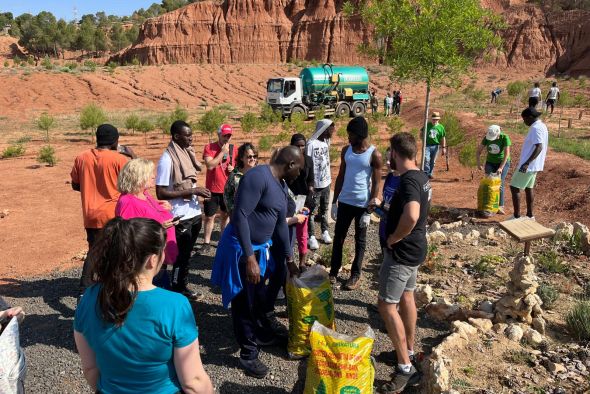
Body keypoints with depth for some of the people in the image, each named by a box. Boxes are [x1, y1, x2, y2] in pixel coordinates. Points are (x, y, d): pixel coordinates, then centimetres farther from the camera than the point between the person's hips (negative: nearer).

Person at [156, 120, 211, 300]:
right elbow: (160, 193, -21)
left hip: (194, 213, 8)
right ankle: (177, 290, 23)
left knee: (186, 253, 20)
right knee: (181, 255, 6)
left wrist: (199, 191, 3)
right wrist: (192, 191, -22)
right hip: (181, 217, -8)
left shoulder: (186, 152, 6)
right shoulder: (167, 159, -18)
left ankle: (182, 286, 36)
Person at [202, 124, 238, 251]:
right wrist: (222, 152, -20)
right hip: (212, 189, -3)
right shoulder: (209, 147, -9)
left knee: (225, 215, 15)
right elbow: (210, 165, -22)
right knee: (209, 217, 3)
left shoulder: (234, 149, 1)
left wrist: (234, 168, -8)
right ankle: (206, 242, 15)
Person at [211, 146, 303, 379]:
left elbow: (280, 224, 15)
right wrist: (249, 258, -29)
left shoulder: (282, 186, 6)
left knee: (260, 297, 26)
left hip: (260, 247, 9)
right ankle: (248, 355, 22)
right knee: (244, 302, 6)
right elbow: (240, 215, -29)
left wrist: (289, 259, 20)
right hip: (241, 249, -9)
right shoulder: (258, 176, -24)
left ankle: (264, 335, 48)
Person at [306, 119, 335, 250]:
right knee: (312, 211, 3)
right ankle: (311, 237, 10)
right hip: (315, 184, -7)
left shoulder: (326, 142, 6)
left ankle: (325, 232, 29)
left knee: (324, 209, 18)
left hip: (326, 182, 7)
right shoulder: (311, 144, -17)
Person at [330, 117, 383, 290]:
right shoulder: (346, 150, 3)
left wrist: (369, 210, -14)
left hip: (362, 204, -4)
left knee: (360, 240, 10)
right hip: (344, 202, 4)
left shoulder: (374, 154, -11)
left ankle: (355, 274, 22)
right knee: (338, 237, 10)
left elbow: (376, 184, -10)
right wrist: (334, 202, 6)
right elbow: (341, 176, 9)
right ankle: (333, 272, 22)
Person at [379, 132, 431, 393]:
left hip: (402, 252, -10)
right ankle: (409, 352, 36)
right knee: (406, 297, 21)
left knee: (386, 305, -3)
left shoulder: (408, 181, -25)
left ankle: (405, 369, 3)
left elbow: (411, 216, -42)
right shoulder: (421, 177, 6)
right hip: (415, 248, 10)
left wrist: (392, 238, -25)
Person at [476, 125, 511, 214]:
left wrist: (501, 168, -35)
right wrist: (479, 163, -22)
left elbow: (507, 154, -28)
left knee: (499, 184, -12)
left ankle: (500, 206, -6)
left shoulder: (505, 138, -24)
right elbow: (479, 151, -8)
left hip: (503, 163, -3)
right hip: (490, 162, 3)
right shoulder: (486, 138, -14)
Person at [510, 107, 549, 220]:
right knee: (528, 188, 16)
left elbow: (539, 147, -27)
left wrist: (527, 163, -34)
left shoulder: (535, 128, -18)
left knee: (514, 187, -6)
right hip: (534, 165, 10)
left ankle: (516, 216, -4)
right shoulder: (542, 126, 14)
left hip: (528, 165, -10)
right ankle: (529, 215, 22)